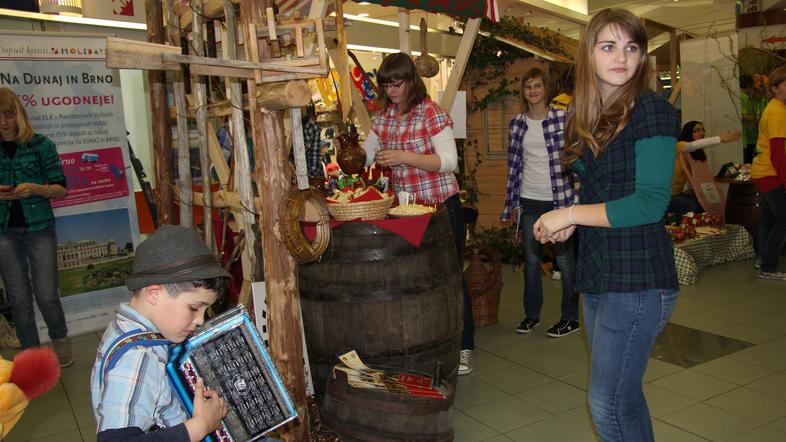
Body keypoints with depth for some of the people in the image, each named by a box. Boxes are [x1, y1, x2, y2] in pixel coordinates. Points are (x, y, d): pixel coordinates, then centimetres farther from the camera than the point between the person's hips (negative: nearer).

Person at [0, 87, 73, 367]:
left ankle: (60, 340, 27)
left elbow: (61, 189, -1)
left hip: (39, 228, -2)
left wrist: (34, 188, -19)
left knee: (46, 294, 1)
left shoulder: (41, 145, -2)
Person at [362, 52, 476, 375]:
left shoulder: (432, 113, -11)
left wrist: (404, 157, -27)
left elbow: (448, 161, -18)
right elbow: (365, 156, 14)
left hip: (442, 206, -6)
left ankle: (465, 347, 16)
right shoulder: (384, 118, 8)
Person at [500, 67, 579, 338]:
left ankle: (571, 318, 18)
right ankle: (532, 314, 26)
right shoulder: (517, 124, 7)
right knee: (531, 260, 12)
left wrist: (576, 197, -7)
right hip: (529, 201, 4)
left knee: (564, 259, 4)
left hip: (559, 198, -3)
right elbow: (514, 165, 9)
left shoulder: (563, 118, -3)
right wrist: (511, 202, 8)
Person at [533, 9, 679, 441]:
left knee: (608, 404, -2)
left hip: (637, 279, -7)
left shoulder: (652, 110, -11)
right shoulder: (589, 116, 10)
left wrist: (571, 214, -13)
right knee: (623, 396, 19)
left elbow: (649, 204, -18)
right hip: (597, 275, 8)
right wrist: (570, 221, -1)